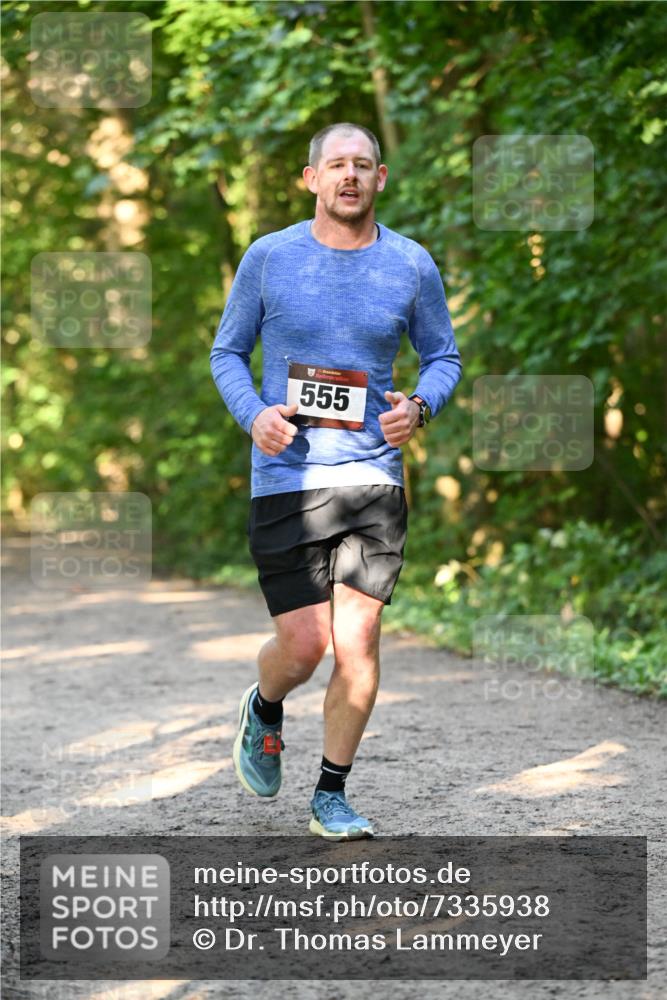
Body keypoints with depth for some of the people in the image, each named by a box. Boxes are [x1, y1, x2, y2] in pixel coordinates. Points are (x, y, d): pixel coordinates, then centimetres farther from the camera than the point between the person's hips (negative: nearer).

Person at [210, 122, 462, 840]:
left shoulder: (412, 266, 3)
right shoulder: (269, 257, 0)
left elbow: (443, 357, 15)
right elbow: (227, 351, 9)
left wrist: (419, 407, -7)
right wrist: (253, 414, -10)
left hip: (373, 476, 1)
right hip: (285, 477, -1)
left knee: (357, 641, -6)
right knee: (302, 646, -4)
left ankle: (331, 795, 11)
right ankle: (263, 712, 32)